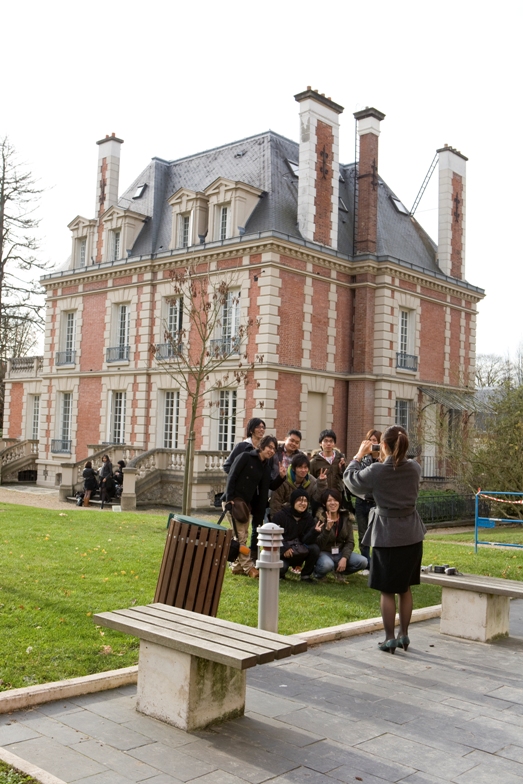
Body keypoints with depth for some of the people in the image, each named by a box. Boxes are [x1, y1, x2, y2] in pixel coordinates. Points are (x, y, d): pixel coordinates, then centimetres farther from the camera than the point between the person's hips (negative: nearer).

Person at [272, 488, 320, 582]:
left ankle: (306, 575, -2)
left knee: (315, 548, -25)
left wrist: (315, 531, -30)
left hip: (299, 552, 3)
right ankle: (280, 572, 7)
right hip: (281, 552, -3)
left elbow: (307, 541, -10)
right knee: (281, 567, -34)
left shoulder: (308, 518, 0)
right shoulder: (281, 515, -9)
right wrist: (284, 548, -22)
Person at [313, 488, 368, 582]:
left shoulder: (346, 518, -1)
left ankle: (339, 571, 7)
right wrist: (327, 529, -34)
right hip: (324, 553, -4)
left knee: (363, 562, -19)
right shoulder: (320, 519, -13)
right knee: (327, 564, -38)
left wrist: (344, 558, -19)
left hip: (340, 552, 4)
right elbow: (318, 545, -19)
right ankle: (318, 572, -1)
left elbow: (350, 542, -2)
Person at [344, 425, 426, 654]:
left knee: (387, 590, 6)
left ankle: (390, 639, 11)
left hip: (387, 535, -5)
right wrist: (386, 460, 18)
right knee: (405, 588, 16)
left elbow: (350, 479, 0)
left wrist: (359, 455, 10)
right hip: (412, 534, 5)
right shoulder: (414, 468, -3)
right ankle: (404, 635, 25)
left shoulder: (376, 471, -16)